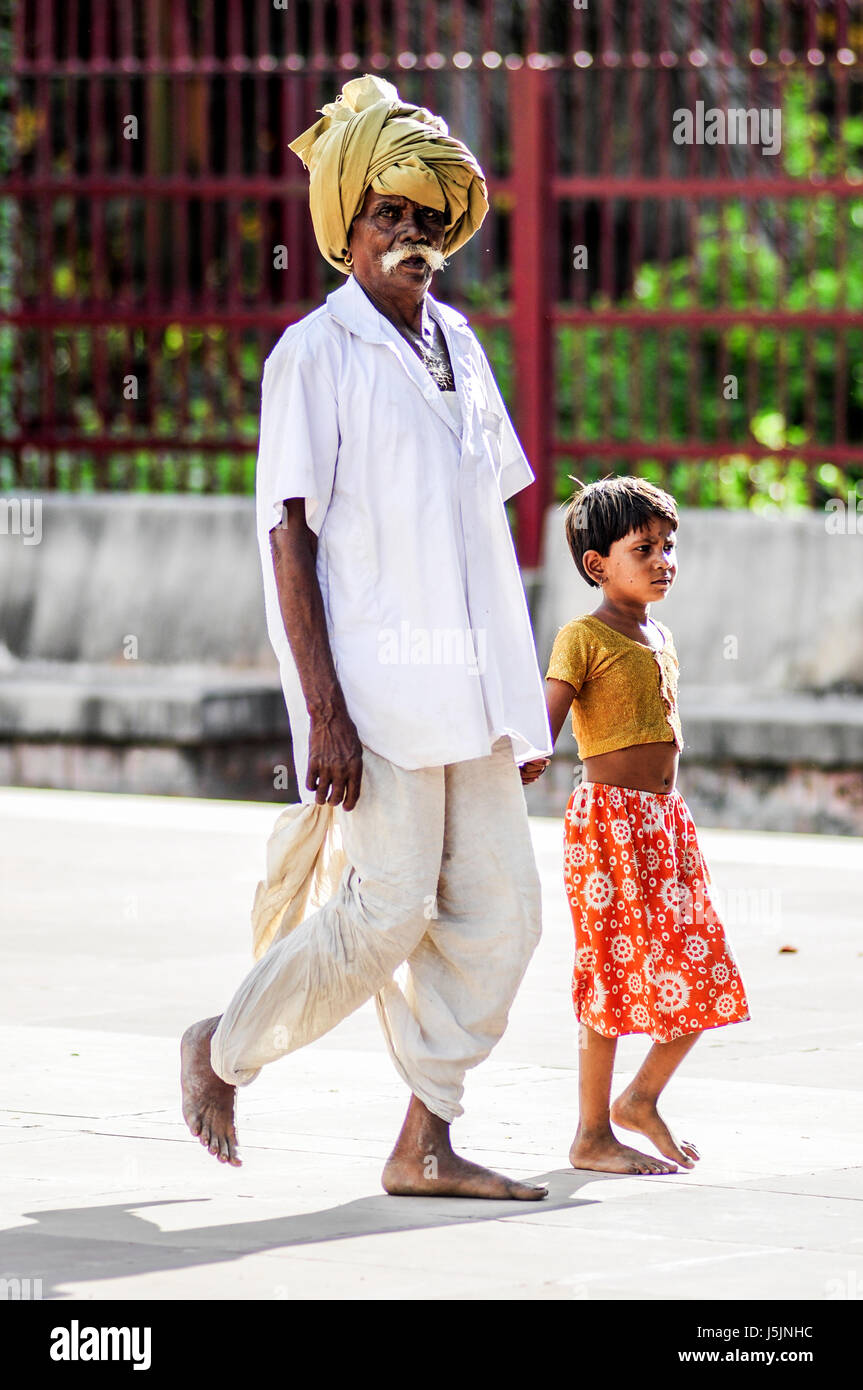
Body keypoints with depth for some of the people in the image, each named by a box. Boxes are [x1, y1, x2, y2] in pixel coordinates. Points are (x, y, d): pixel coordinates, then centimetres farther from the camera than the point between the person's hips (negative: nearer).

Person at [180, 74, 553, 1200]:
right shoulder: (315, 354, -6)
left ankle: (426, 1140, 8)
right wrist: (323, 710, -17)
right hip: (379, 683, -7)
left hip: (470, 684, 7)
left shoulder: (457, 346, 15)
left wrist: (518, 686, 17)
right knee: (390, 908, -9)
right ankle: (224, 1052, 13)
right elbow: (289, 537, -10)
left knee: (498, 908, 2)